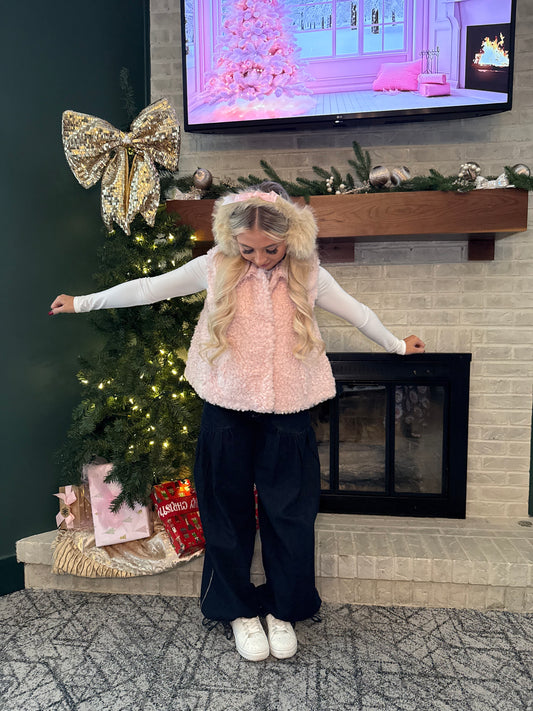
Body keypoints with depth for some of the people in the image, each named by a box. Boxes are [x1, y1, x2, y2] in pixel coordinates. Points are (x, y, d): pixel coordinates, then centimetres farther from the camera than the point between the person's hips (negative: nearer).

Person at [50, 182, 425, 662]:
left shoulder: (308, 274, -2)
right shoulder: (216, 266, -4)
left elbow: (355, 311, 11)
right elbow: (148, 289, 2)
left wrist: (397, 345, 22)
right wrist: (83, 302, 7)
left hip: (288, 411, 1)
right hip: (228, 409, 0)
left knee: (289, 513, 9)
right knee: (229, 512, 10)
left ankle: (283, 611, 33)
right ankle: (239, 611, 33)